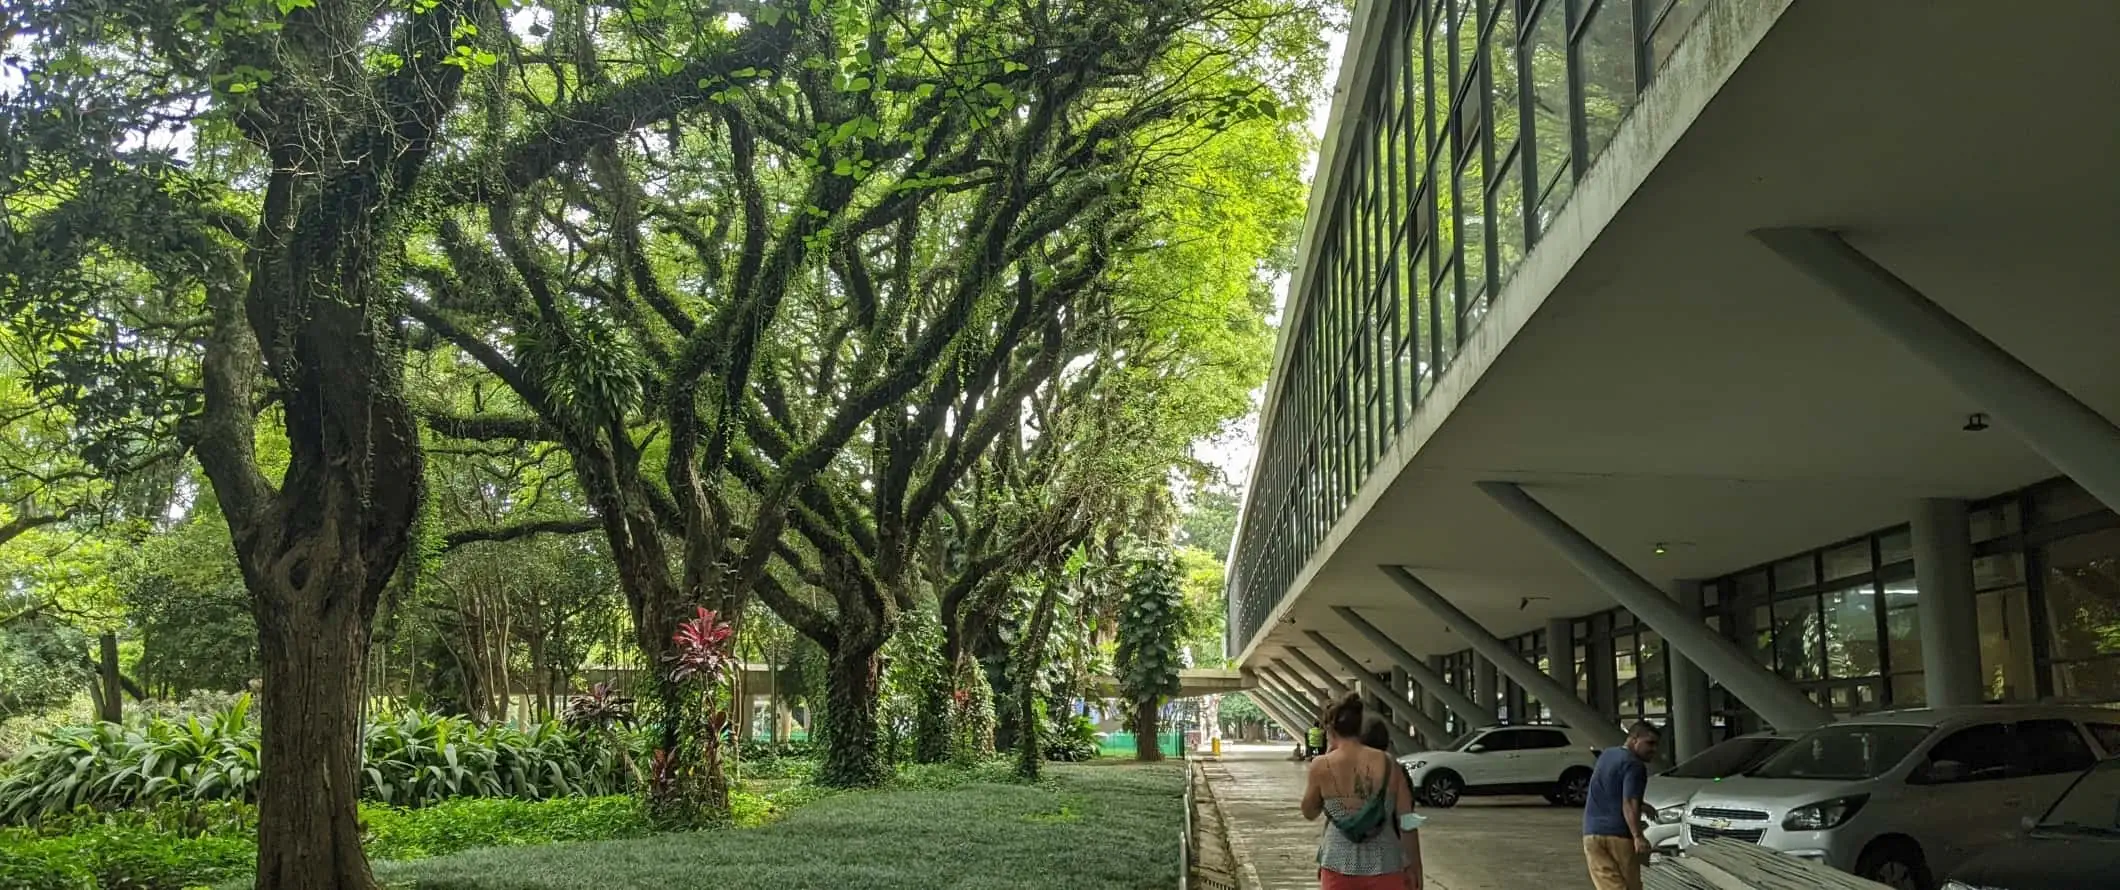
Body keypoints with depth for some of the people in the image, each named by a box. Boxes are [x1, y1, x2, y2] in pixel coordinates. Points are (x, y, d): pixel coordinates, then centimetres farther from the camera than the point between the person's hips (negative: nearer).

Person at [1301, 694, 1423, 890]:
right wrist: (1414, 866, 8)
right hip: (1385, 866, 1)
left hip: (1340, 865, -1)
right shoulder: (1388, 764, -3)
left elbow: (1309, 812, 9)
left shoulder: (1322, 766, -7)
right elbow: (1407, 822, -2)